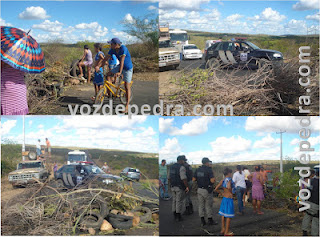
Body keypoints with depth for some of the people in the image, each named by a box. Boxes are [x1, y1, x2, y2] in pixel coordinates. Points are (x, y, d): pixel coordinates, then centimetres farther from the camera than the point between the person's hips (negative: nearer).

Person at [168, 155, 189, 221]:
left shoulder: (172, 167, 10)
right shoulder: (181, 167, -15)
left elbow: (169, 177, 15)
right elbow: (184, 178, -21)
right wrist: (187, 187, -15)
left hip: (173, 187, 7)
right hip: (180, 187, -7)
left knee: (174, 201, 14)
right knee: (179, 201, -1)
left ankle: (175, 216, 20)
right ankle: (178, 217, 4)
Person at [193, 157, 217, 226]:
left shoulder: (197, 170, 5)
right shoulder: (209, 170, -13)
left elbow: (194, 179, 4)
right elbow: (212, 180, -21)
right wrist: (213, 178, 0)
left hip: (199, 189, 5)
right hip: (207, 190, -5)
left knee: (201, 205, 10)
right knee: (208, 205, 6)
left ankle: (202, 221, 12)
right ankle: (210, 220, 14)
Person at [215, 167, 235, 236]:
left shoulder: (222, 181, 4)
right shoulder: (229, 179, -16)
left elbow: (216, 189, 5)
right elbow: (229, 187, -37)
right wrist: (231, 192, -19)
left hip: (224, 199, 8)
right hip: (229, 199, -7)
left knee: (223, 215, 16)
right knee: (229, 216, 1)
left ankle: (222, 229, 26)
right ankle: (226, 232, 6)